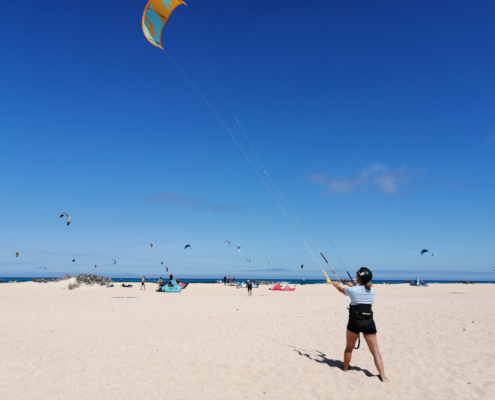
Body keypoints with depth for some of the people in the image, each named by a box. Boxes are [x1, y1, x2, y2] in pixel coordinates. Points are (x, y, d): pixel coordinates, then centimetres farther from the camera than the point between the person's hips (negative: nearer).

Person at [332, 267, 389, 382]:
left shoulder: (352, 290, -7)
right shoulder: (372, 291, 3)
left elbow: (341, 290, 15)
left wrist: (335, 284, 37)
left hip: (355, 321, -2)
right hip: (369, 322, 3)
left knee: (349, 349, 17)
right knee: (375, 351, 5)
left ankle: (345, 370, 31)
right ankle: (383, 376, -2)